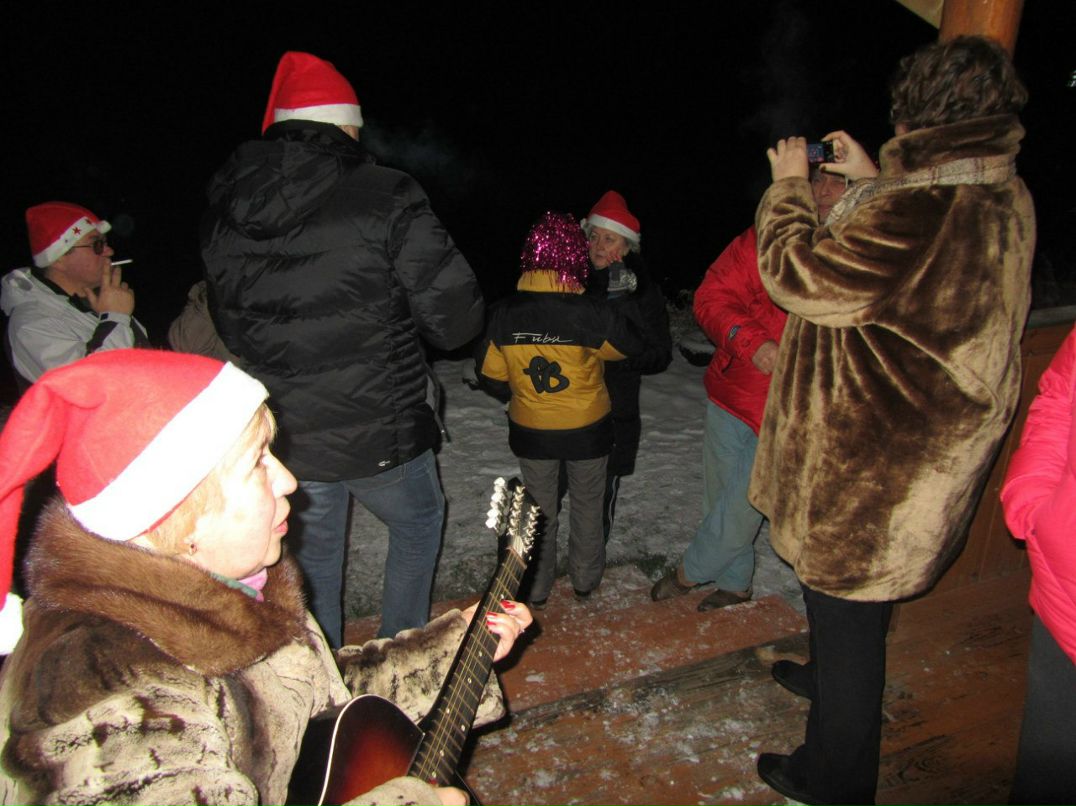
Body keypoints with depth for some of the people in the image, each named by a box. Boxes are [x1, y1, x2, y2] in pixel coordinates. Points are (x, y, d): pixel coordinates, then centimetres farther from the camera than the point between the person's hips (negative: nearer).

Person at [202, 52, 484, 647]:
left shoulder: (222, 211, 1)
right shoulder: (385, 198, -16)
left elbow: (229, 325, 12)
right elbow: (456, 318, -16)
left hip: (283, 439, 4)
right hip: (379, 434, -4)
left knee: (313, 555, 23)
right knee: (418, 524, 24)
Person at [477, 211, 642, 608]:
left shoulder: (504, 314, -15)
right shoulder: (592, 314, -23)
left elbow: (490, 372, -4)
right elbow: (632, 346, -5)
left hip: (530, 430, 2)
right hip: (587, 430, -2)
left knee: (540, 507, 21)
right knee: (587, 505, 21)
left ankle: (537, 588, 32)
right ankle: (585, 579, 37)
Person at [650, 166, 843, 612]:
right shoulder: (767, 238, -1)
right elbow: (712, 296, -4)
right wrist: (751, 342, -19)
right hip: (732, 391, 3)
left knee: (742, 505, 3)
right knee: (721, 496, 16)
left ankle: (690, 571, 32)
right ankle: (736, 585, 40)